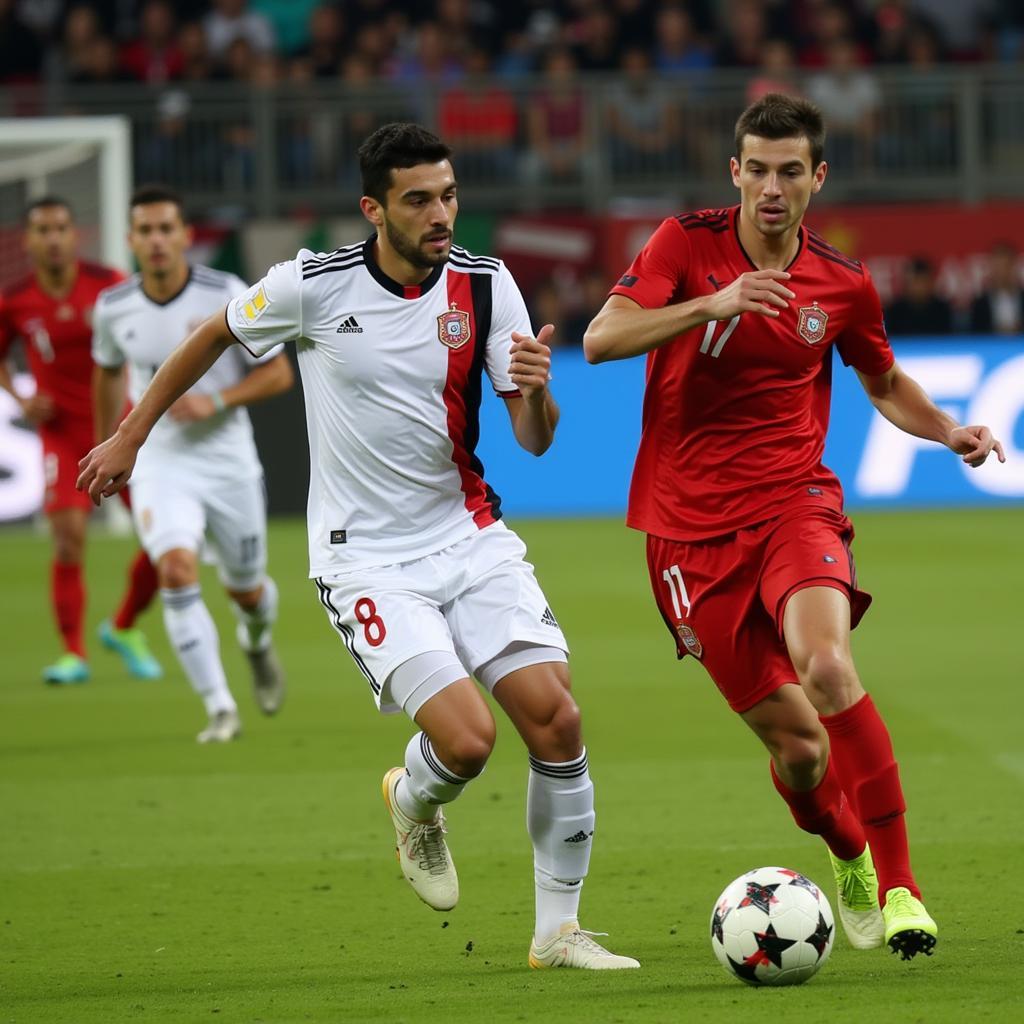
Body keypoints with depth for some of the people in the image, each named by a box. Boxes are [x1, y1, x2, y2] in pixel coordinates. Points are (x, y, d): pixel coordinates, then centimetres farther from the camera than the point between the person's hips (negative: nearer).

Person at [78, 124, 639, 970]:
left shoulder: (484, 284, -3)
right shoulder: (314, 285, -11)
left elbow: (535, 439, -3)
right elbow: (213, 337, 9)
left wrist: (536, 391, -26)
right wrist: (129, 437, 15)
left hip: (469, 535, 4)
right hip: (368, 558, -4)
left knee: (555, 719, -10)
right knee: (467, 740, -19)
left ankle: (558, 930, 6)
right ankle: (414, 803, 19)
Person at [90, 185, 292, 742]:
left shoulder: (227, 296, -13)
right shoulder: (113, 308, -5)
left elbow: (277, 372, -8)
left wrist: (216, 402, -22)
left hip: (228, 461, 0)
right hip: (158, 461, 0)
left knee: (245, 589, 14)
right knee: (176, 571, -23)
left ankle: (257, 645, 53)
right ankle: (220, 710, -19)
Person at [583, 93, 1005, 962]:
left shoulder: (843, 285, 4)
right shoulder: (686, 244, -3)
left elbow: (884, 383, 22)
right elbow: (601, 339, -16)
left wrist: (948, 431, 2)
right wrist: (711, 304, -30)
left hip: (793, 503, 0)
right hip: (690, 525, 0)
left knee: (827, 666, -30)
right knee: (792, 738, -2)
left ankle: (898, 886, -24)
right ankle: (848, 859, 32)